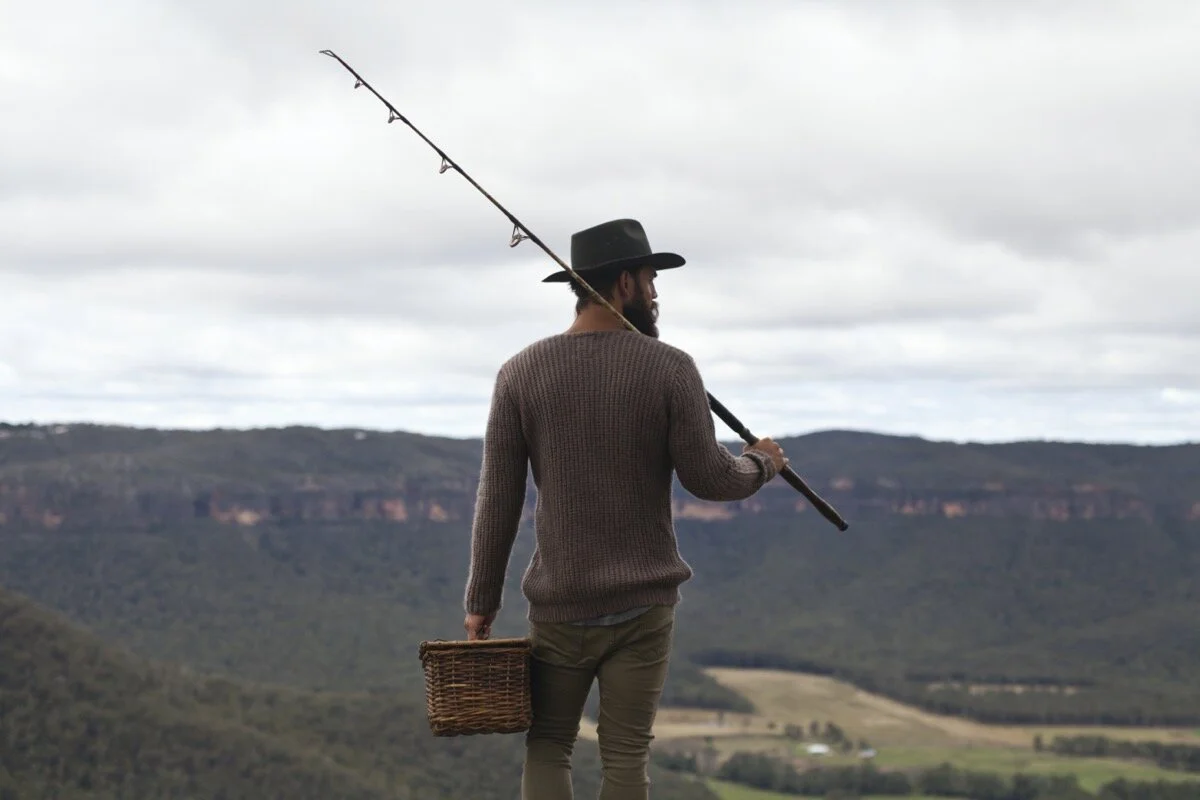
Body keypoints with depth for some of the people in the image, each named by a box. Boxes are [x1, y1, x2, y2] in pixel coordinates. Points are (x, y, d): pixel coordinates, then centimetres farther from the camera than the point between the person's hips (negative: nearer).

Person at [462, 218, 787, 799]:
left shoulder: (521, 373, -4)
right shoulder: (670, 369, -9)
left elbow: (497, 498, -2)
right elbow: (708, 478, -7)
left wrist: (481, 600, 5)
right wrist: (760, 465, 15)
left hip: (560, 604, 1)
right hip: (643, 603, -1)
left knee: (547, 746, 12)